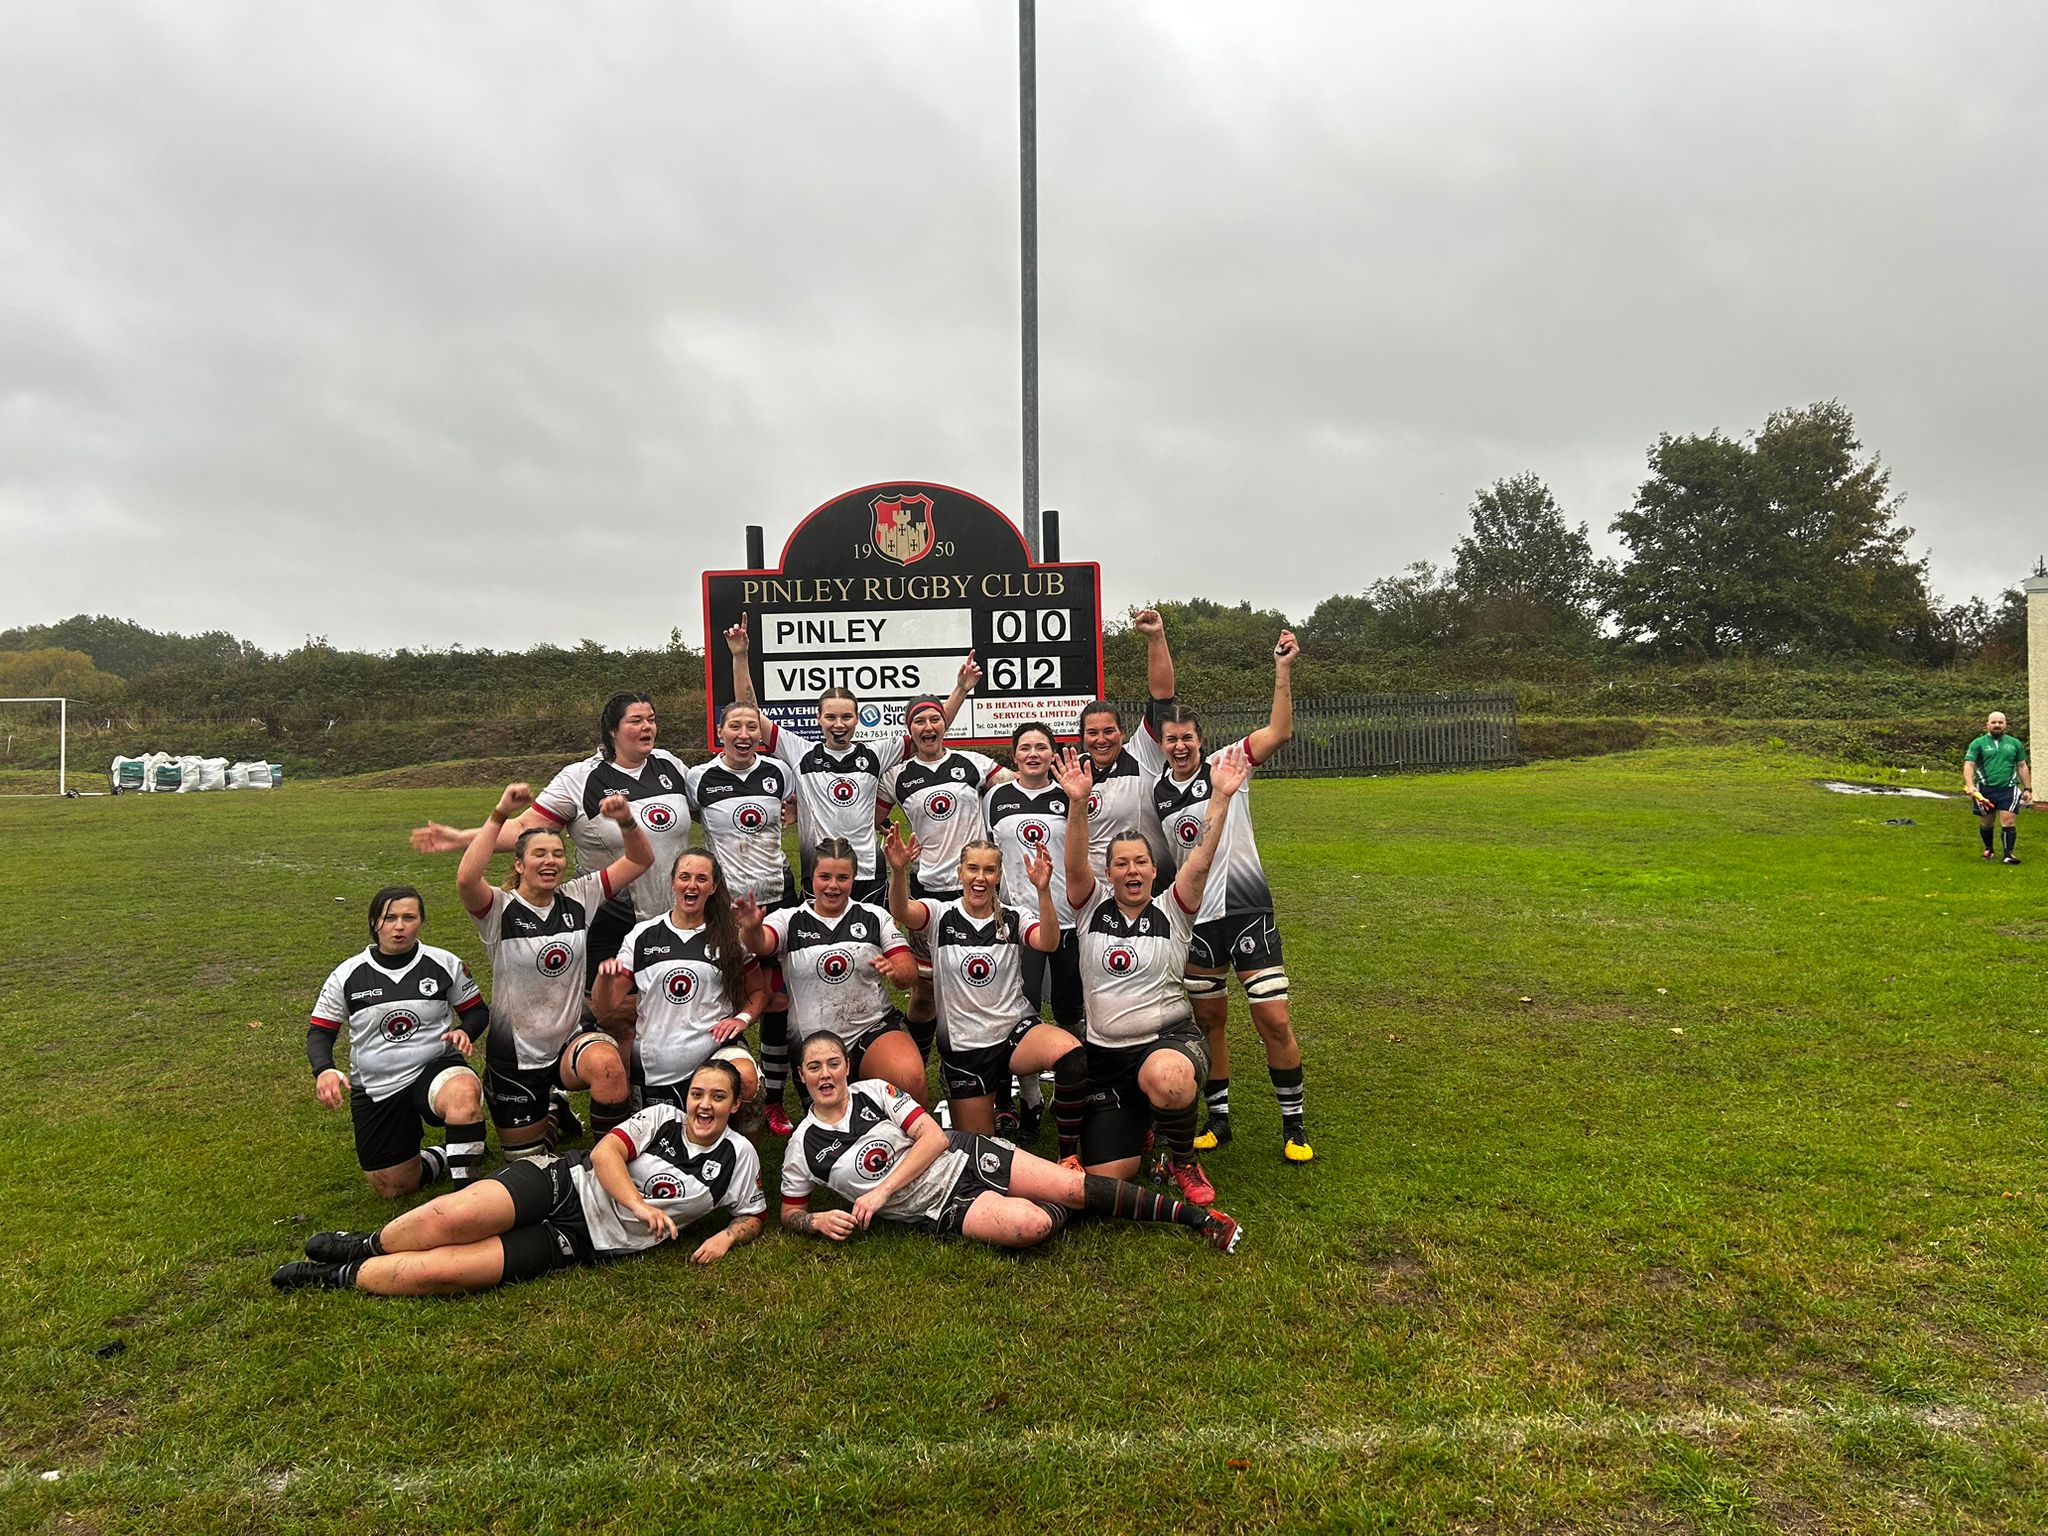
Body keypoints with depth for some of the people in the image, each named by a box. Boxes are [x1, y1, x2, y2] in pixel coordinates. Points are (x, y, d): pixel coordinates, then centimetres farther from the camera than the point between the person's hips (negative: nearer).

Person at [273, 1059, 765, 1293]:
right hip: (564, 1183, 1)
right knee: (454, 1217, -28)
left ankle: (341, 1276, 5)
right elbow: (605, 1152, -7)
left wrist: (726, 1237, -9)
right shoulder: (662, 1117, 3)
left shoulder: (737, 1156, 4)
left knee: (435, 1272, -19)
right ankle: (368, 1244, 4)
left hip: (584, 1240, -1)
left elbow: (752, 1216, 14)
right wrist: (638, 1204, -22)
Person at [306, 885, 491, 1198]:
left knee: (463, 1091, -40)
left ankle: (465, 1187, -25)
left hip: (435, 1068, -2)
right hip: (375, 1088, 3)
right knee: (392, 1188, 2)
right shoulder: (347, 976, -1)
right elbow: (320, 1032, 4)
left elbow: (477, 1011, 7)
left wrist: (465, 1031, -17)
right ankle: (445, 1159, 31)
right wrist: (324, 1070, -17)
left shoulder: (444, 964, -2)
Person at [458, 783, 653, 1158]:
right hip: (515, 1054, -1)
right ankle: (555, 1116, 46)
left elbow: (639, 860, -6)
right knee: (525, 1156, 12)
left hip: (572, 1039, 1)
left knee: (607, 1065, -35)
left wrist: (626, 820, -26)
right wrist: (500, 814, -38)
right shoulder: (499, 909, -13)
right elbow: (466, 879, -36)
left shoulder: (578, 898, -3)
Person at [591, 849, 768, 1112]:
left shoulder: (731, 937, 2)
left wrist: (743, 1018, -8)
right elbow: (606, 1005, 4)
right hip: (655, 1067, 3)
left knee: (745, 1081, -33)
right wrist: (605, 976, -17)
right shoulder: (643, 935, 4)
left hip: (716, 1046, -2)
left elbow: (759, 990, 12)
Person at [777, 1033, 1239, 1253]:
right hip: (941, 1210, -1)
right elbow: (790, 1213, 10)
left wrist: (882, 1190, -17)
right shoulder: (803, 1149, -2)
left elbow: (934, 1137, -8)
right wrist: (819, 1221, -14)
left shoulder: (874, 1091, -3)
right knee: (1030, 1225, -29)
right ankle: (1061, 1212, 8)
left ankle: (1196, 1216, 2)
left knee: (1073, 1186, -12)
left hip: (965, 1157, 1)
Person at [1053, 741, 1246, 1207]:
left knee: (1166, 1079, -41)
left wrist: (1221, 798, -26)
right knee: (1107, 1174, -5)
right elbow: (1075, 866, -15)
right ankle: (1135, 1122, 32)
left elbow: (1200, 862, -14)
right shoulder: (1092, 907, 3)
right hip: (1105, 1054, 2)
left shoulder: (1171, 913, 0)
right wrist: (1077, 803, -31)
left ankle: (1183, 1162, -6)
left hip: (1171, 1040, -2)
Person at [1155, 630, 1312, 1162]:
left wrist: (1283, 670, -27)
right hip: (1192, 919, 4)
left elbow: (1279, 731, -20)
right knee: (1208, 1020, 11)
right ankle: (1219, 1119, 26)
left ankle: (1294, 1123, 13)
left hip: (1246, 908, -3)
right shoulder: (1154, 791, 6)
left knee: (1274, 1020, -4)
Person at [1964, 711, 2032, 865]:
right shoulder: (1978, 744, 3)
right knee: (1986, 824, 10)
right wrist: (1970, 786, -19)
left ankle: (2009, 854, -7)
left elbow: (2022, 767, 17)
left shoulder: (2015, 743, 12)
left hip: (2008, 789, 1)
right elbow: (1969, 766, -5)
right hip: (1985, 790, -1)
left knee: (2008, 822, -10)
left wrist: (2027, 788, 11)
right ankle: (1988, 849, 30)